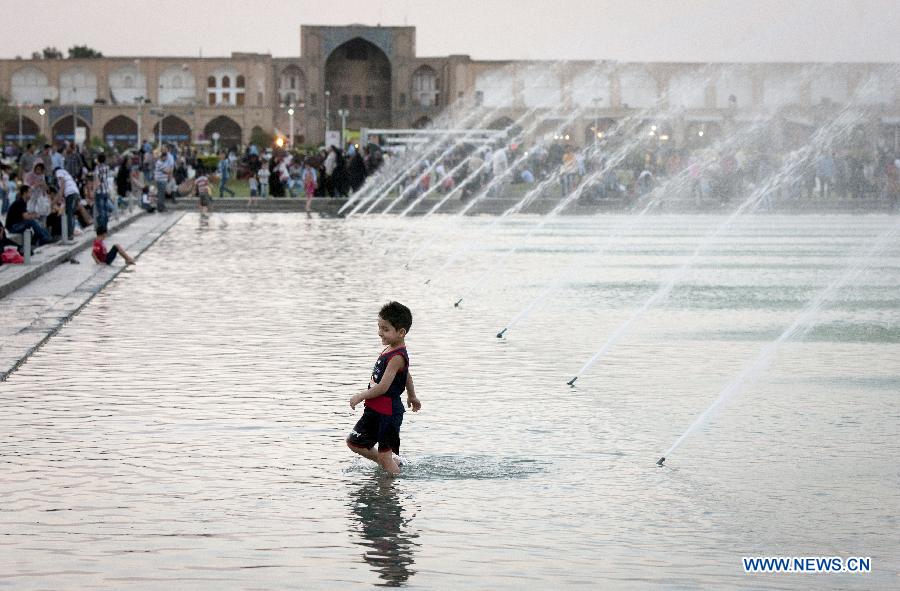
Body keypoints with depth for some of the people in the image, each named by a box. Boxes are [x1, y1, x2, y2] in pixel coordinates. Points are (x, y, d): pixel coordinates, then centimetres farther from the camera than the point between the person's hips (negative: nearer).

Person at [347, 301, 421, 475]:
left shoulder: (397, 357, -23)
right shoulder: (390, 350, 7)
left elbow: (383, 387, -26)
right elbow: (407, 376, 23)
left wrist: (360, 396, -13)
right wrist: (411, 396, 38)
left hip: (388, 414, -10)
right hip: (375, 411, 10)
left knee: (385, 456, -5)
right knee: (354, 442, 18)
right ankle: (388, 463, 32)